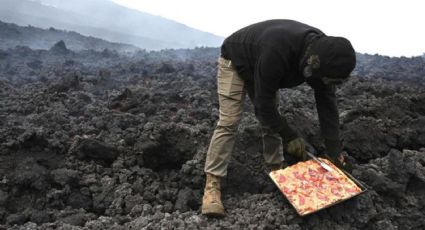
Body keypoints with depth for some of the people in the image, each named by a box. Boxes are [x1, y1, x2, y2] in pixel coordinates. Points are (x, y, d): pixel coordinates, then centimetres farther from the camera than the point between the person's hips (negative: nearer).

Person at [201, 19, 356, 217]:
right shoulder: (276, 52, -45)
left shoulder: (322, 51, -21)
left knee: (271, 119, 2)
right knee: (229, 122, -16)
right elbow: (263, 103, -35)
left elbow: (327, 102, -13)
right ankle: (212, 185, -16)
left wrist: (333, 149, -13)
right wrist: (289, 135, -26)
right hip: (235, 62, -7)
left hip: (260, 68, 7)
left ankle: (276, 170, 15)